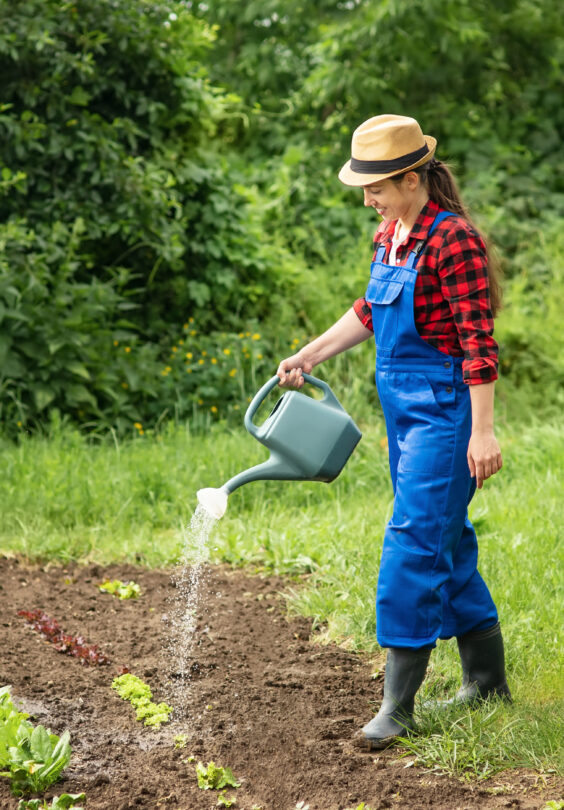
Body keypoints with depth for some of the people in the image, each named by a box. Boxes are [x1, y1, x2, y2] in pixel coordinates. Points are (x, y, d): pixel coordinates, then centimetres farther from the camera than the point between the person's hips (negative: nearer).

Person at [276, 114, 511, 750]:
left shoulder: (452, 239, -18)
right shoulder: (391, 234, 8)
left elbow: (478, 341, -20)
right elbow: (371, 311, 23)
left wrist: (482, 432, -21)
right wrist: (310, 354, 24)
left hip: (444, 410, -9)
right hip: (404, 409, 9)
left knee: (413, 542, -10)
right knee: (444, 539, 15)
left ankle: (398, 703, -4)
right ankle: (487, 679, 28)